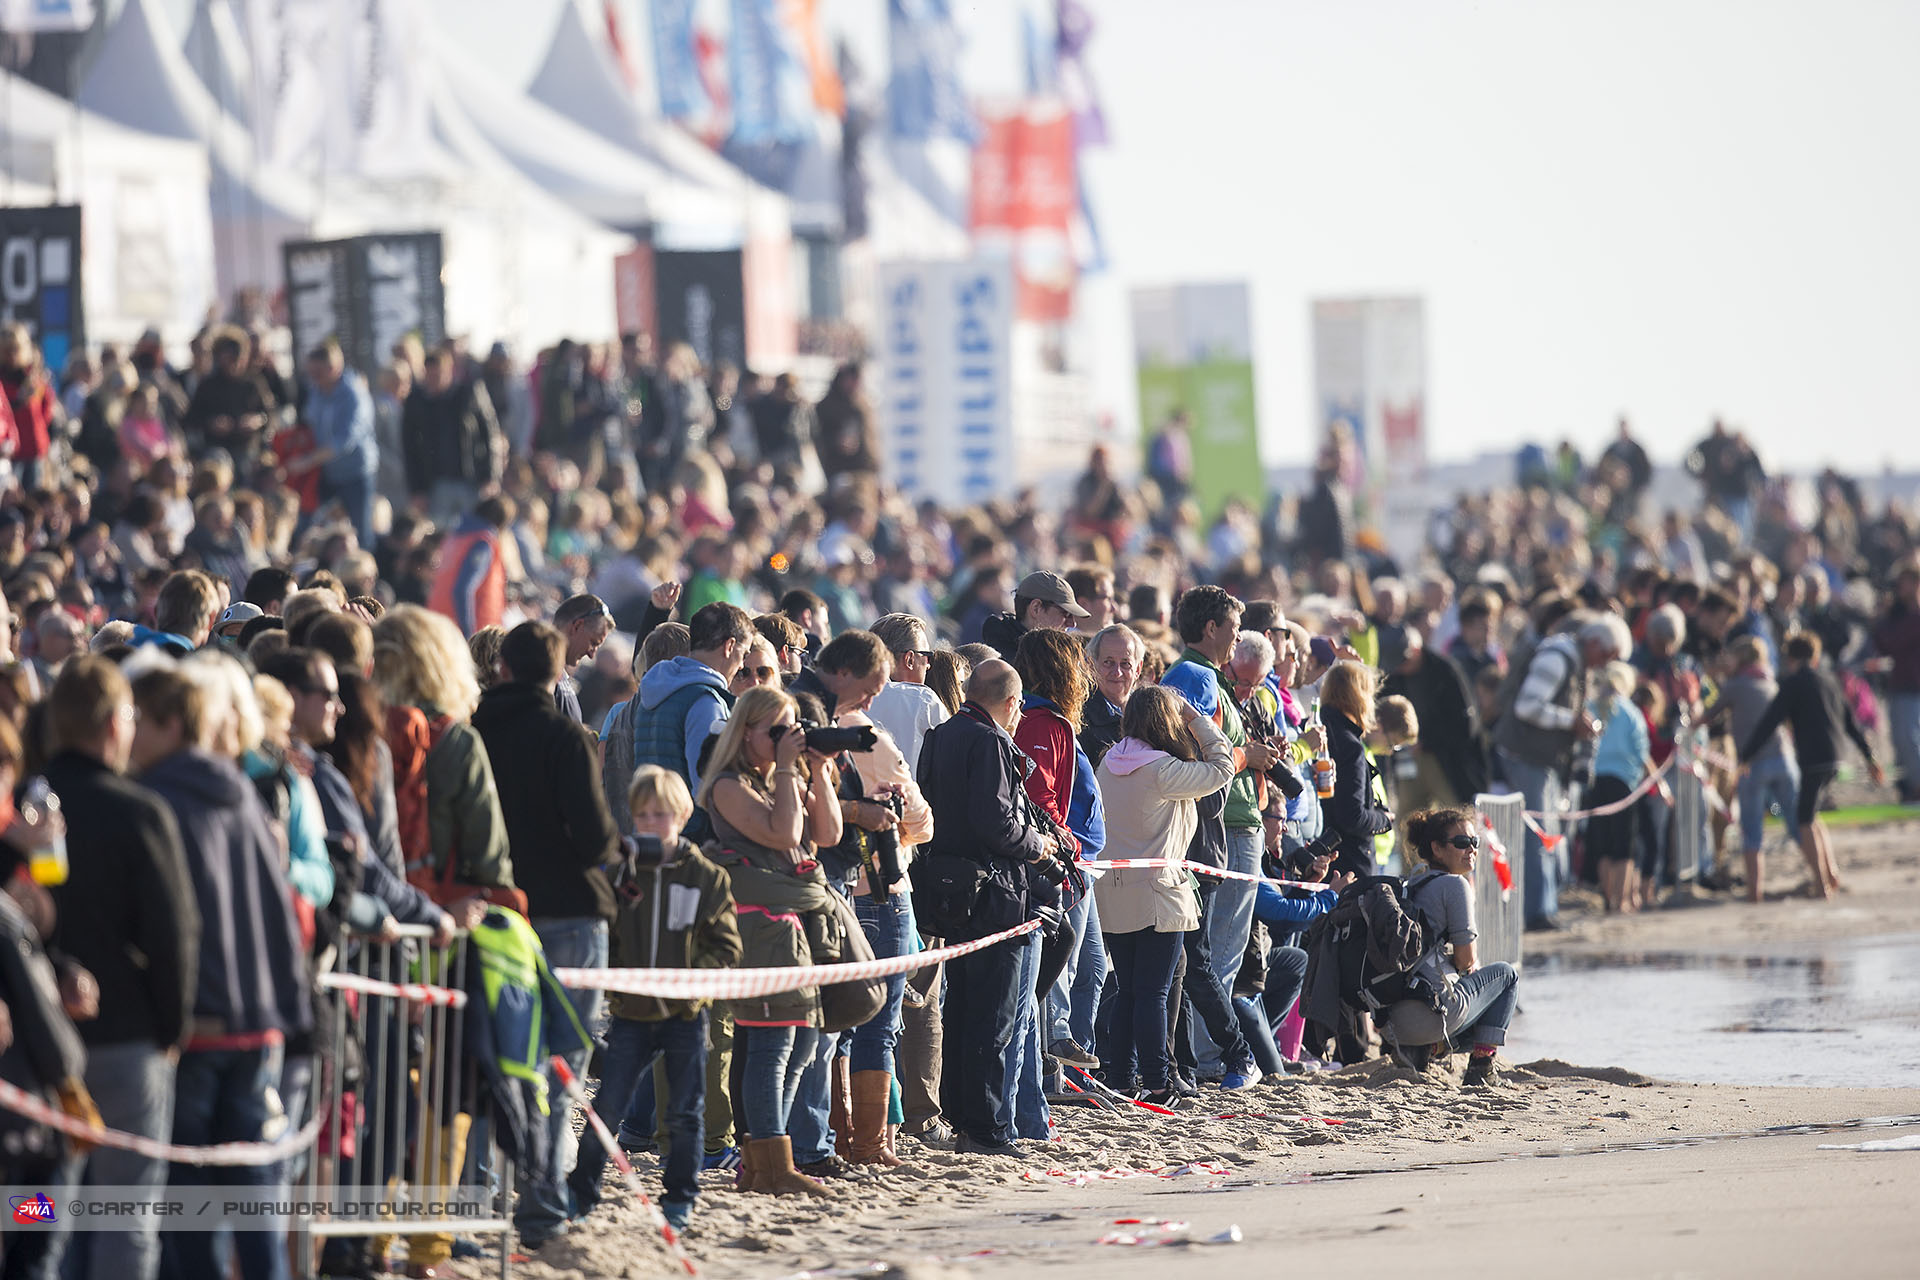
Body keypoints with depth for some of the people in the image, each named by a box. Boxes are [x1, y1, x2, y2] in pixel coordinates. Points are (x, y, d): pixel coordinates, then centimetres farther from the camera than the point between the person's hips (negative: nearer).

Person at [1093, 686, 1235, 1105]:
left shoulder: (1109, 764, 6)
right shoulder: (1164, 771, -16)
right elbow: (1222, 767, -8)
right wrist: (1198, 721, 2)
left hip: (1112, 893, 7)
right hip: (1155, 894, -7)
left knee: (1127, 990, 12)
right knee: (1153, 992, -4)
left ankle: (1120, 1079, 13)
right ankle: (1155, 1084, -4)